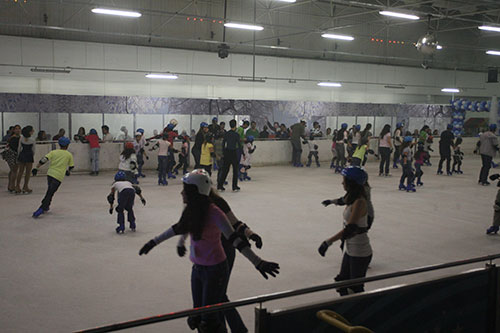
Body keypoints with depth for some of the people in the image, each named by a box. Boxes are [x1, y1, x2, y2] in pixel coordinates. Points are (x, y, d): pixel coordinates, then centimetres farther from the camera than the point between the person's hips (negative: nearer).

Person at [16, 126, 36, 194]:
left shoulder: (21, 138, 0)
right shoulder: (32, 139, -11)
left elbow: (19, 148, 4)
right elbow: (34, 149, -5)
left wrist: (18, 155, 14)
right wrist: (33, 155, 13)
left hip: (22, 155, 4)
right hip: (29, 155, -4)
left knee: (20, 171, 13)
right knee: (28, 172, 6)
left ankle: (17, 186, 15)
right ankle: (25, 187, 10)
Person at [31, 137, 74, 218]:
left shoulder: (54, 152, 8)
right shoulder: (69, 155, 5)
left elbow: (44, 159, -3)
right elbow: (71, 166, 13)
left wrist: (36, 168, 0)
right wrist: (67, 171, 34)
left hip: (50, 173, 4)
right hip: (59, 176, -3)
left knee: (50, 190, 25)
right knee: (50, 193, -7)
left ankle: (46, 206, 33)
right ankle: (42, 208, -19)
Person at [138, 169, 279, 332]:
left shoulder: (213, 212, -22)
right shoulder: (192, 210, 0)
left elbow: (235, 239, -27)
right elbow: (178, 228, 17)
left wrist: (258, 262, -35)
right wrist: (154, 242, 25)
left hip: (215, 270, -8)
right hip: (198, 268, 8)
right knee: (197, 319, 15)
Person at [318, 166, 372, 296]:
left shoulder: (359, 202, -24)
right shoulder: (352, 199, 5)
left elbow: (350, 229, -31)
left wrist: (328, 242, -33)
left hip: (360, 252, -9)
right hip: (350, 250, 9)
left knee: (356, 288, 1)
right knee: (342, 282, 16)